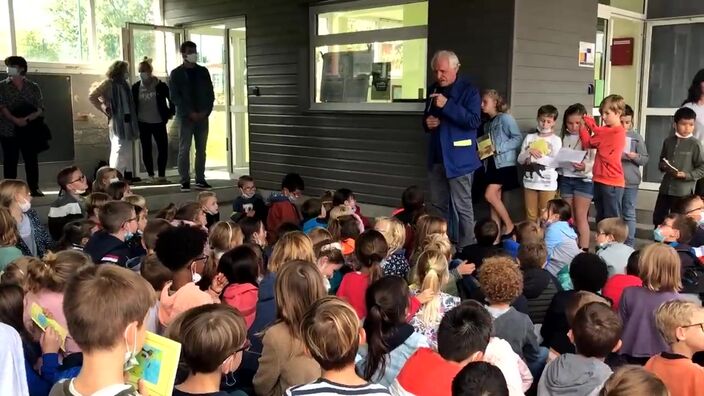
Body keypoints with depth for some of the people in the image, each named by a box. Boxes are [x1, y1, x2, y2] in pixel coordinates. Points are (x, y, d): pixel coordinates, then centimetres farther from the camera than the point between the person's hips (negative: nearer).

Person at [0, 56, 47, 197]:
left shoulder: (33, 87, 6)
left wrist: (27, 119, -17)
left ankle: (34, 188, 10)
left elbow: (40, 109, -1)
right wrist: (15, 120, -20)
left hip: (29, 130, 1)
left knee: (31, 160, 2)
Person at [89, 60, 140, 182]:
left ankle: (128, 175, 20)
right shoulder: (109, 83, -6)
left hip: (127, 120, 8)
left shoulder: (123, 83, 16)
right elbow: (92, 96, -11)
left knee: (128, 149, 12)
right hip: (116, 121, -8)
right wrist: (105, 110, -9)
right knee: (119, 149, -10)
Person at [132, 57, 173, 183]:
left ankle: (162, 175, 8)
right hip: (143, 124, 1)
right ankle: (151, 175, 13)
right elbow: (132, 104, 9)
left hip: (159, 123, -1)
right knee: (146, 149, 4)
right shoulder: (136, 87, 2)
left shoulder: (160, 86, -4)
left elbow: (172, 99, 4)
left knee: (163, 149, -3)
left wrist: (170, 113, -1)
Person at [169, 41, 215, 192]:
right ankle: (185, 181, -1)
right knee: (184, 149, -4)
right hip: (185, 116, -3)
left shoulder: (203, 71, 12)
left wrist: (206, 111, -5)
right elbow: (174, 96, -4)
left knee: (201, 149, 4)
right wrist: (190, 113, -13)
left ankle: (200, 179, 10)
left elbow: (210, 93, 10)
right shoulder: (176, 74, 3)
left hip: (202, 116, 3)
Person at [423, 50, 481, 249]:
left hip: (459, 158, -7)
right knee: (438, 205, 14)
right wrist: (427, 122, 1)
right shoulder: (433, 89, 12)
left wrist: (447, 105, -25)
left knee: (462, 207, -2)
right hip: (437, 157, 7)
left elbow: (474, 121, -19)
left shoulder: (469, 90, -8)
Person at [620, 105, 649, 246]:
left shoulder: (636, 137, 0)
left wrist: (635, 156, -16)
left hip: (630, 182, 0)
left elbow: (645, 159, 3)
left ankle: (629, 245, 13)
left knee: (629, 215, 7)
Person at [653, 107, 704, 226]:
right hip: (665, 188, 5)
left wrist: (686, 175, -18)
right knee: (657, 217, 12)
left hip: (683, 191, -5)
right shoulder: (668, 141, 6)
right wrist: (663, 166, -3)